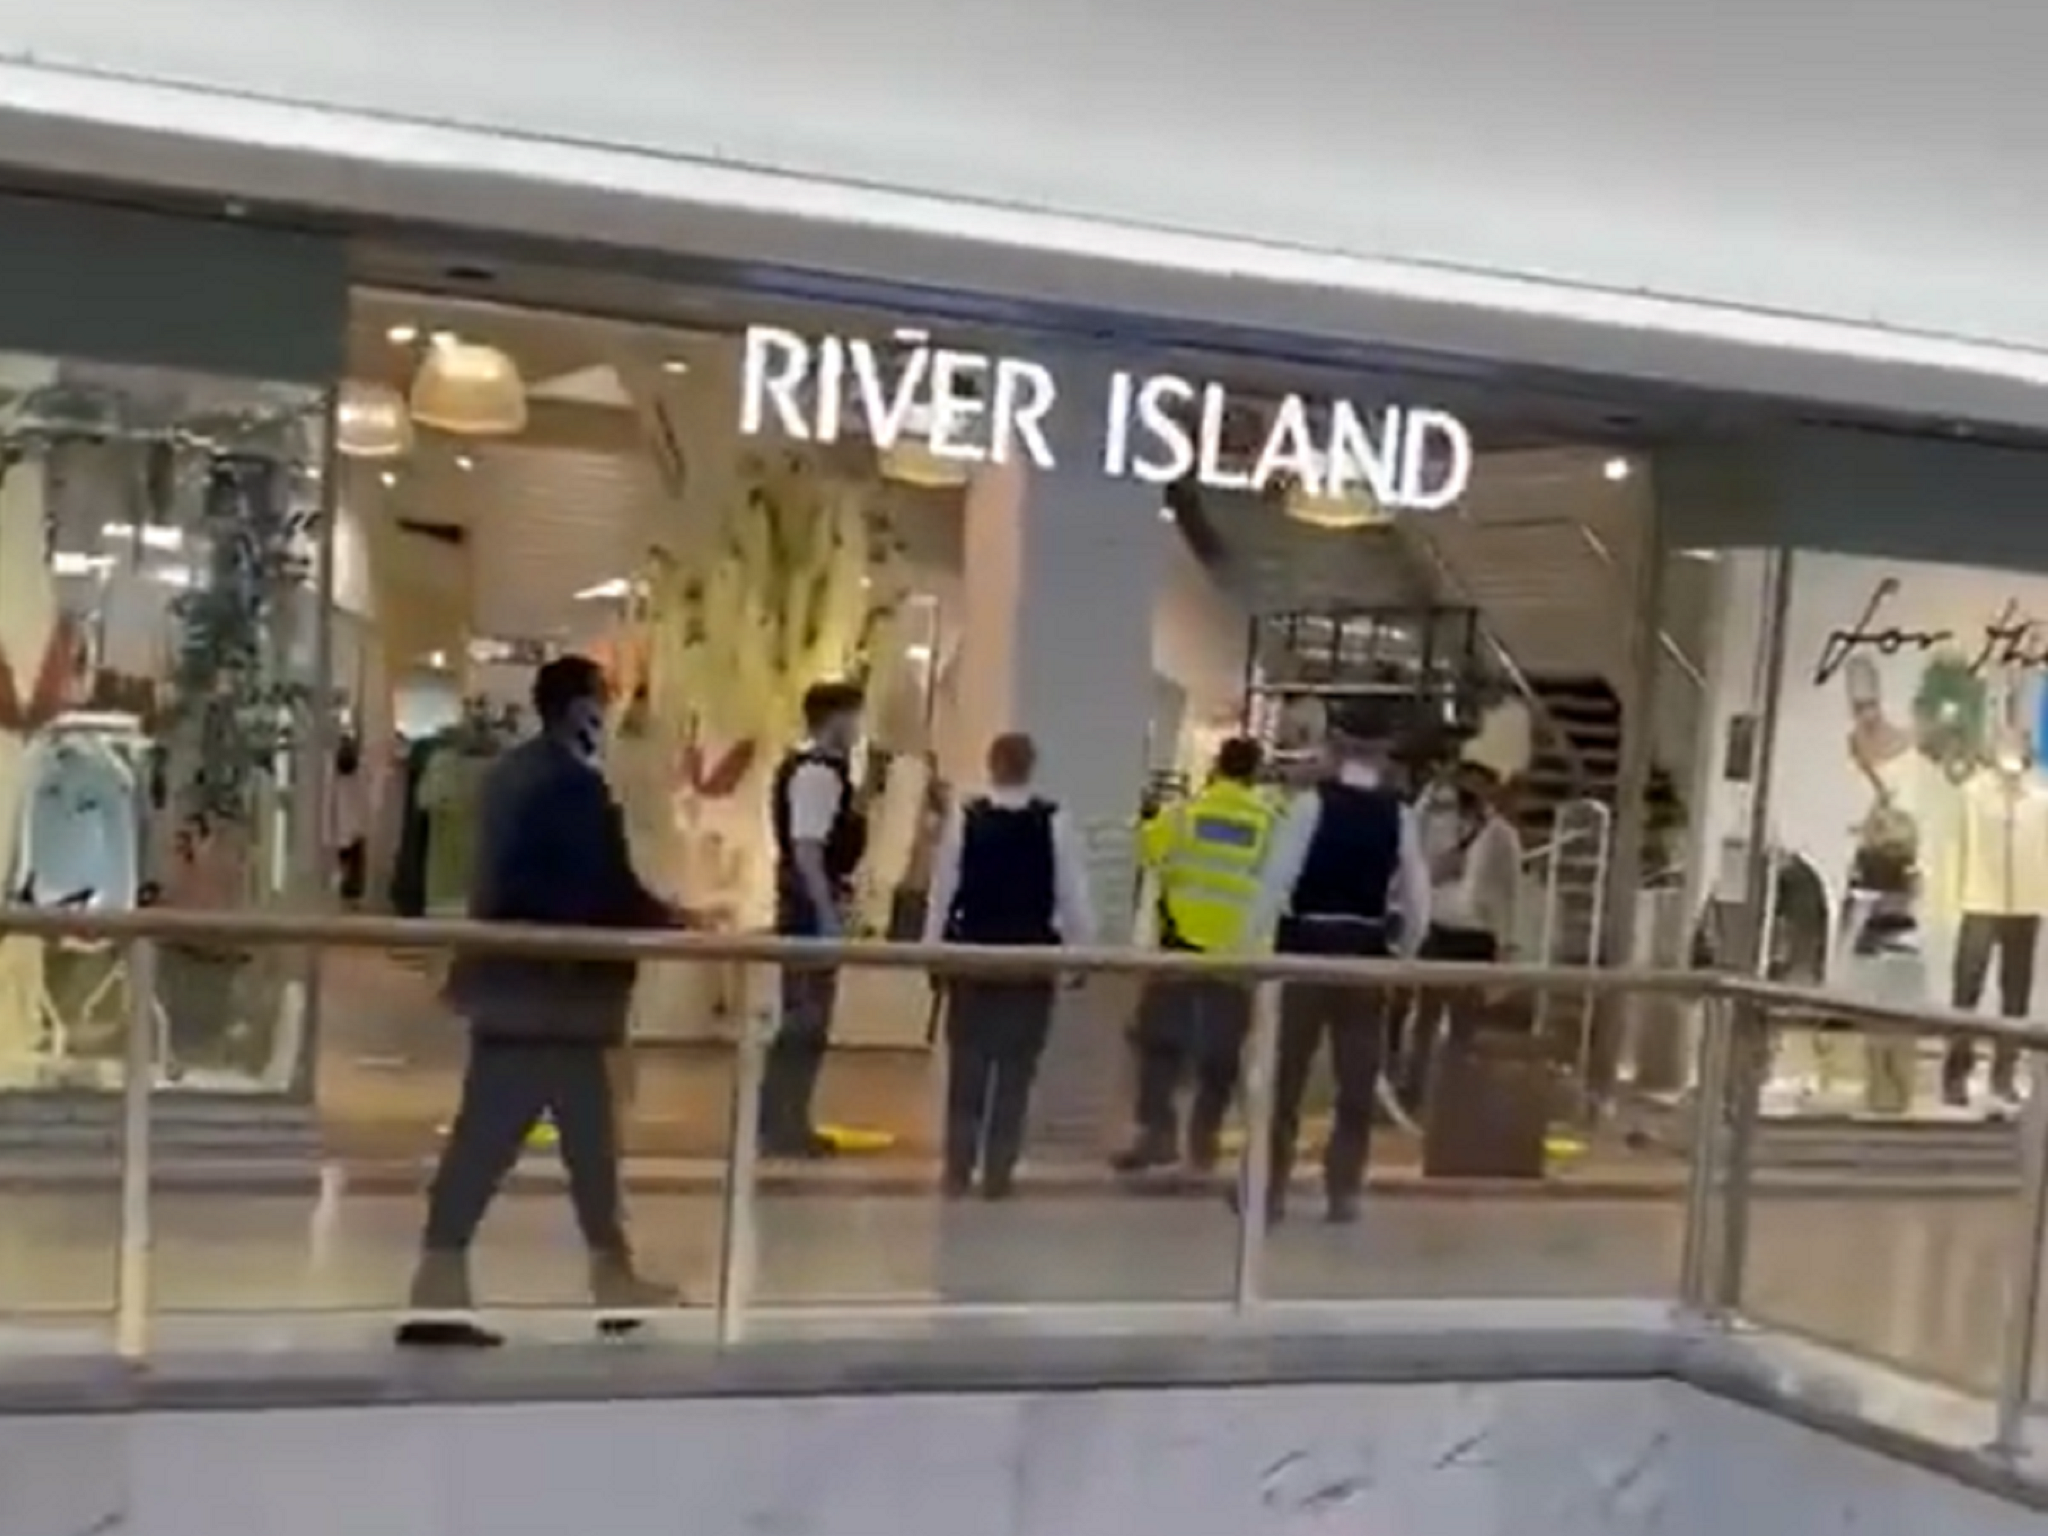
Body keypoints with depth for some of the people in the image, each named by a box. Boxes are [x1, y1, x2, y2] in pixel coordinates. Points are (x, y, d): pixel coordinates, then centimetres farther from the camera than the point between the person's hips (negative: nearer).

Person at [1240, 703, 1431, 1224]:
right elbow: (1417, 900, 1)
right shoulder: (1399, 814, 1)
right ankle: (1343, 1193, 14)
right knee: (1357, 1081, 11)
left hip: (1308, 944, -3)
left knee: (1286, 1073, 6)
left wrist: (1249, 945, -7)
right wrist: (1401, 956, 14)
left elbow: (1277, 878, -12)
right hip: (1367, 950, 3)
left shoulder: (1313, 802, -8)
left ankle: (1271, 1189, 10)